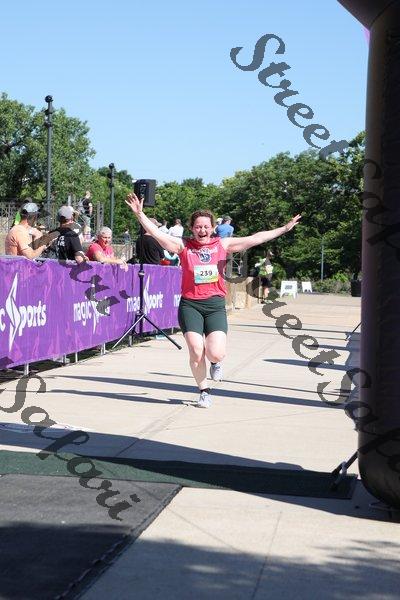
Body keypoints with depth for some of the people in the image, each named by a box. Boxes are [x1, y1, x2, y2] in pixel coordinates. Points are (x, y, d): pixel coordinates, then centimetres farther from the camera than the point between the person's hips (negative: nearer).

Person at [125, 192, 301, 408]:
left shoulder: (223, 245, 7)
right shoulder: (183, 246, 2)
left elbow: (255, 239, 7)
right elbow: (156, 233, -5)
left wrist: (284, 229, 7)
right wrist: (139, 214, -17)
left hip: (215, 305, 1)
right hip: (190, 305, -1)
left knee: (216, 353, -14)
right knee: (196, 352, -9)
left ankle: (215, 363, 26)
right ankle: (204, 392, 15)